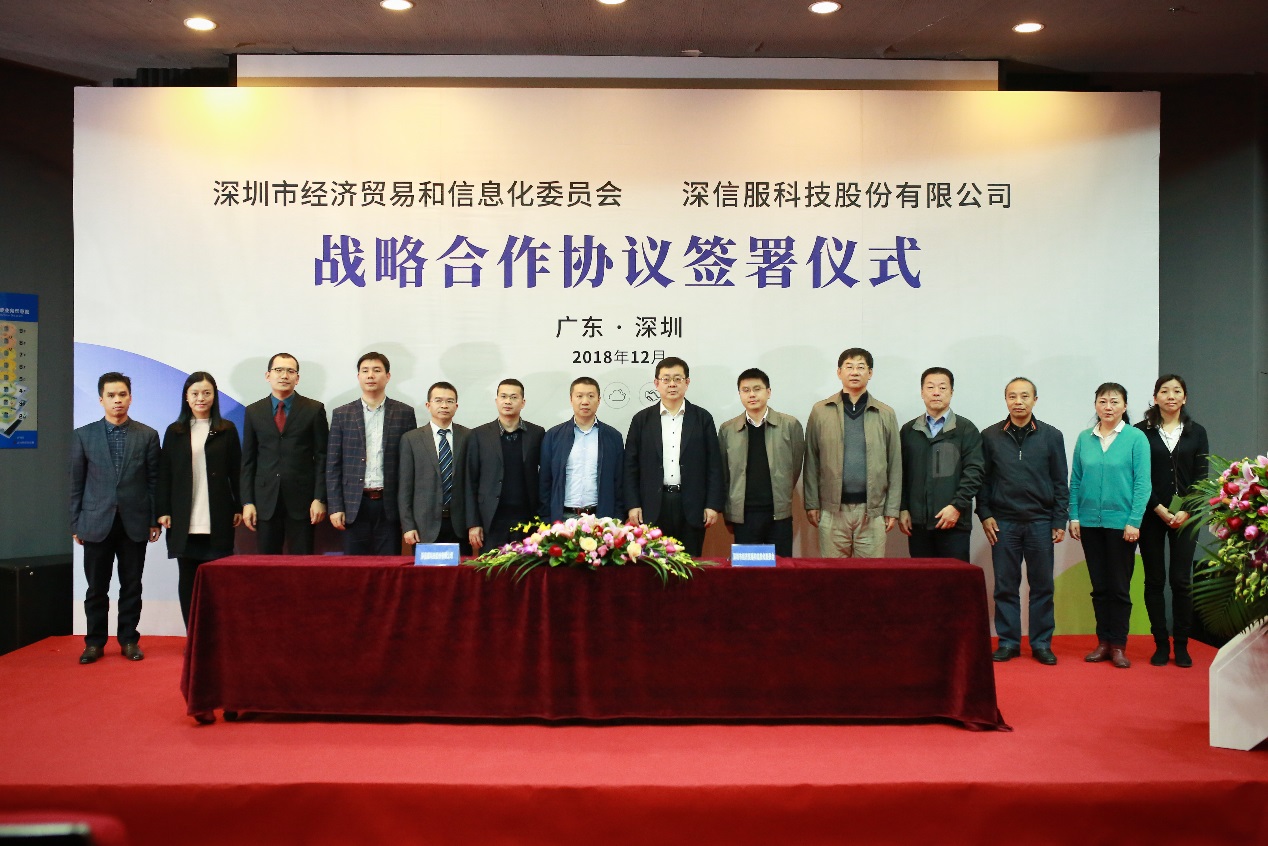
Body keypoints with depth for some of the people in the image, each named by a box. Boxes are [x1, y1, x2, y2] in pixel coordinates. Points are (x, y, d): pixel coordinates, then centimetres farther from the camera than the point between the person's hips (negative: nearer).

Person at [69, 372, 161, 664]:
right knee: (97, 587, 6)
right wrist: (75, 524, 3)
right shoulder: (83, 435, 4)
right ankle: (95, 642, 17)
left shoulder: (148, 436, 3)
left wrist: (155, 520, 0)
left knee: (131, 586, 6)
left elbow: (154, 480, 3)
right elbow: (76, 483, 5)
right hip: (96, 522, 0)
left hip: (135, 522, 0)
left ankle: (129, 639, 17)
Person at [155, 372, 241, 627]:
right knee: (187, 579, 5)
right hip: (184, 521, 2)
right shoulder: (174, 432, 9)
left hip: (218, 520, -1)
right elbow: (164, 474, 8)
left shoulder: (227, 430, 6)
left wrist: (239, 508, 2)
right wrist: (163, 511, 2)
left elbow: (236, 472, 6)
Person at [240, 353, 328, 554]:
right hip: (265, 500, 2)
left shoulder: (314, 409, 3)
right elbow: (248, 460, 9)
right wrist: (247, 502, 2)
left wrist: (320, 499, -6)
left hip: (302, 500, -2)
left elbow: (321, 457, 0)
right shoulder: (253, 411, 9)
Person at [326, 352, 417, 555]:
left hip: (390, 505, -1)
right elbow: (333, 465, 6)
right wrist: (335, 507, -2)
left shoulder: (404, 413, 5)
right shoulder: (342, 414, 8)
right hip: (354, 505, 1)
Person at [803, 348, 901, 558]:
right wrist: (811, 504, 1)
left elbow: (894, 464, 7)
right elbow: (811, 462, 5)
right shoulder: (821, 411, 5)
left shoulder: (885, 414, 7)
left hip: (872, 510, 1)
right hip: (832, 509, 0)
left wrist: (892, 509, 3)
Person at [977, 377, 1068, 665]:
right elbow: (983, 479, 6)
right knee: (1005, 586, 4)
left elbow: (1060, 482, 5)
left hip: (1040, 522, 0)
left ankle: (1041, 643, 15)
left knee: (1042, 586, 6)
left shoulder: (1051, 436, 3)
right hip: (1003, 522, 0)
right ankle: (1008, 642, 13)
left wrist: (1060, 521, 1)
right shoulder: (990, 436, 3)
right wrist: (984, 514, -2)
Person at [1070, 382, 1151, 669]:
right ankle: (1103, 642, 19)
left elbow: (1142, 483, -6)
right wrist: (1073, 516, 1)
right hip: (1090, 522, 3)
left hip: (1121, 522, -3)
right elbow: (1075, 481, 8)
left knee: (1119, 587, 3)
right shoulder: (1084, 439, 6)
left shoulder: (1136, 438, -4)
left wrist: (1134, 522, -12)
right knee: (1099, 586, 10)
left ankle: (1118, 645, 12)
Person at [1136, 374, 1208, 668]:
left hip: (1184, 517, 1)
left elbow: (1200, 478, 5)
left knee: (1181, 580, -1)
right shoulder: (1141, 431, 2)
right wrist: (1161, 510, -10)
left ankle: (1181, 645, 8)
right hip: (1151, 515, -1)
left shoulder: (1196, 433, 9)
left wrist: (1185, 512, -7)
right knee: (1154, 580, 2)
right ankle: (1161, 644, 10)